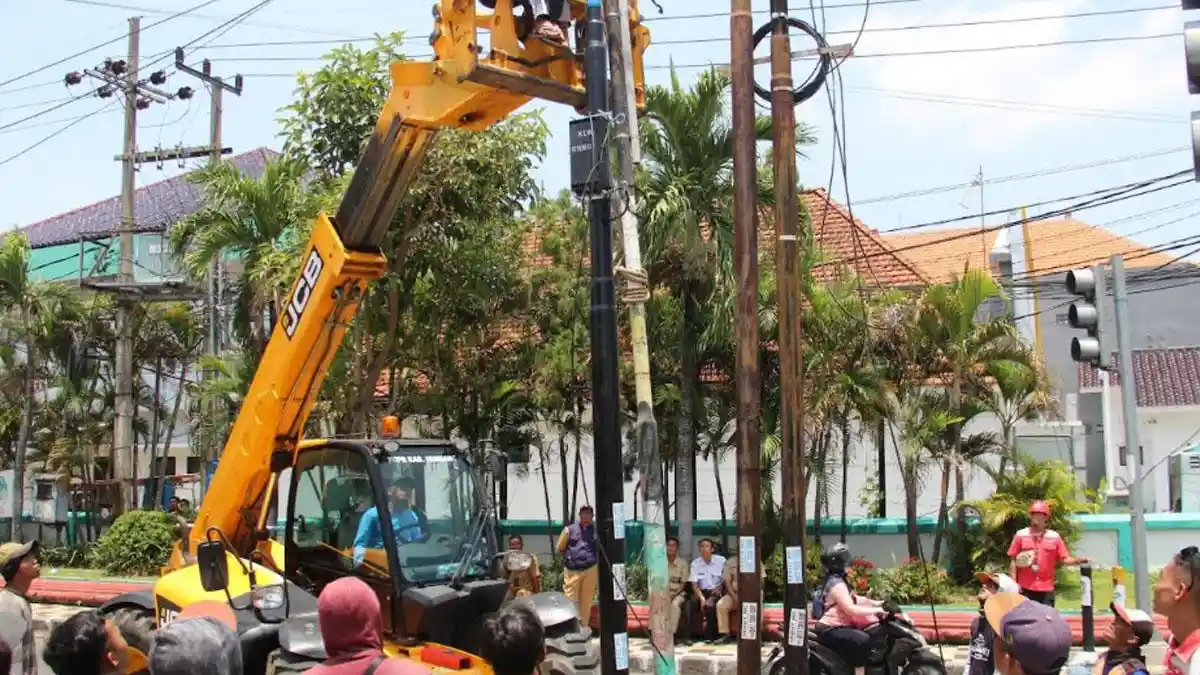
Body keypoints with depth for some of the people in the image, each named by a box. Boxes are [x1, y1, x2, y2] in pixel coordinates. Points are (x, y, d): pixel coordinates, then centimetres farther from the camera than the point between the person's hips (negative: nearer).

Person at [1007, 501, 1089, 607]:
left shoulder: (1054, 537, 3)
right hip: (1025, 588, -1)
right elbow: (1014, 561, 2)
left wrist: (1076, 560, -17)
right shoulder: (1021, 535, 0)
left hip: (1046, 588, 1)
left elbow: (1064, 558, 3)